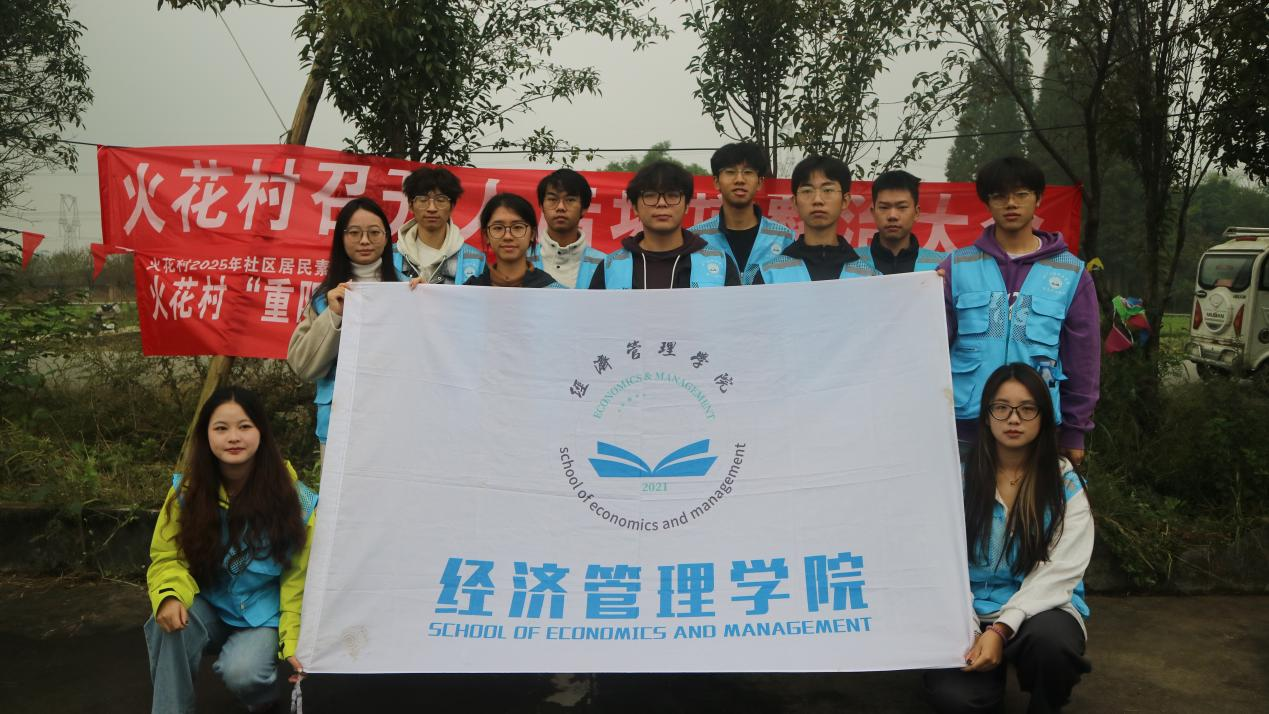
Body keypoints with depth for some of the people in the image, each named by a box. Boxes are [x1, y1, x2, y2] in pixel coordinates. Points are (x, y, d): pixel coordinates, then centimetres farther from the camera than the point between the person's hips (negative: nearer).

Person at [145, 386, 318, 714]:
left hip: (264, 617, -2)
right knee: (170, 622, -31)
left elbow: (297, 580, -9)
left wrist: (293, 643, -13)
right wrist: (169, 596, -28)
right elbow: (167, 557, -5)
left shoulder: (293, 499, -15)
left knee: (240, 672, -29)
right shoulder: (187, 491, -10)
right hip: (209, 609, 2)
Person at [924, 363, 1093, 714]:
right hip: (971, 611, 1)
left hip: (1042, 609, 0)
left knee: (1049, 639, -37)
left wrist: (1001, 630, -23)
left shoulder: (1066, 484, -1)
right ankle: (990, 666, 11)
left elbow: (1057, 572, -11)